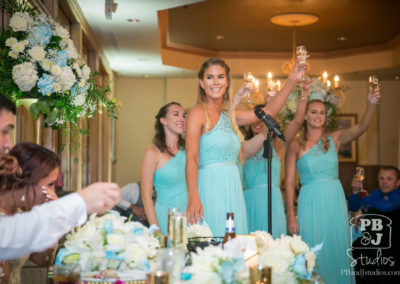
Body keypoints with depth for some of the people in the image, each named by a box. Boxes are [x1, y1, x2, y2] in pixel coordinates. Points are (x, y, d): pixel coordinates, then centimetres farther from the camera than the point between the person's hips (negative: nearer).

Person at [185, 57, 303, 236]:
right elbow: (191, 159, -13)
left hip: (233, 190, 7)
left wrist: (292, 80, 13)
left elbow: (269, 112, 19)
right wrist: (193, 198, -25)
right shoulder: (198, 113, -4)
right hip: (211, 188, -7)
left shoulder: (228, 115, 16)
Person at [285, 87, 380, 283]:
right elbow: (289, 182, -3)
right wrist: (290, 215, -9)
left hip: (335, 200, 3)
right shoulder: (296, 145, -1)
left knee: (337, 250, 7)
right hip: (310, 202, -3)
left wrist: (371, 104, -28)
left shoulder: (334, 139, 6)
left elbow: (361, 128, -11)